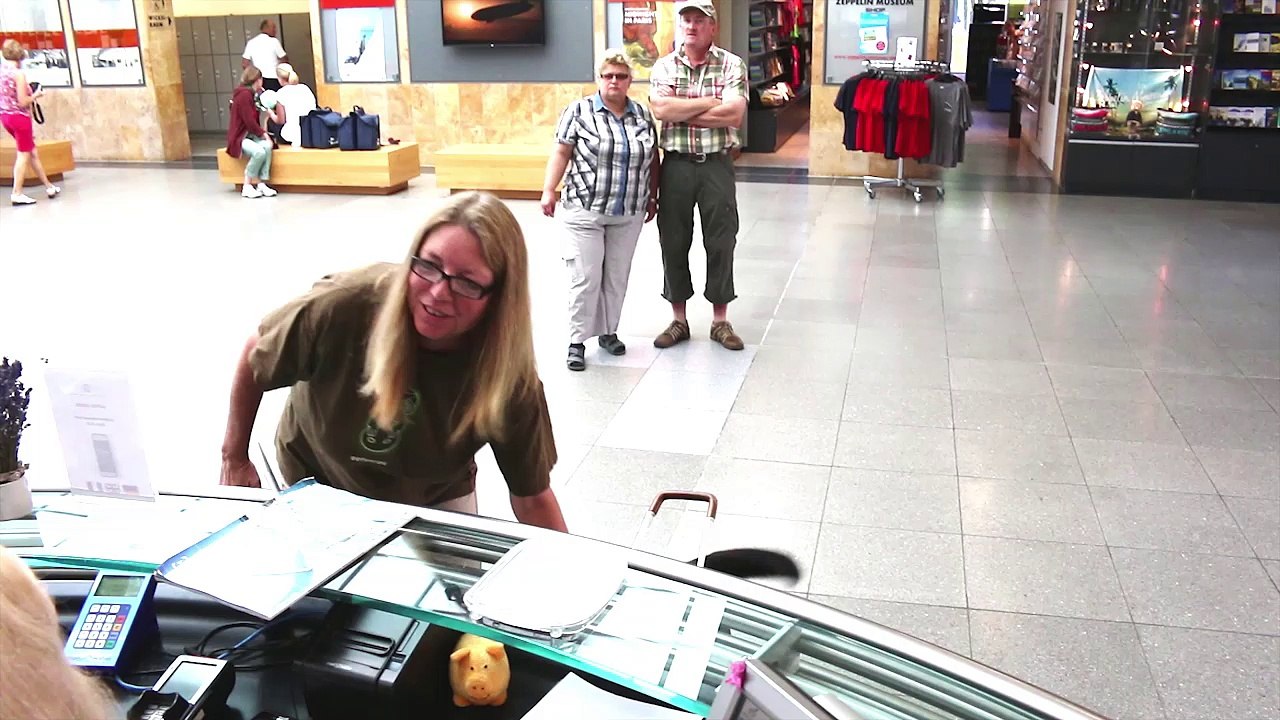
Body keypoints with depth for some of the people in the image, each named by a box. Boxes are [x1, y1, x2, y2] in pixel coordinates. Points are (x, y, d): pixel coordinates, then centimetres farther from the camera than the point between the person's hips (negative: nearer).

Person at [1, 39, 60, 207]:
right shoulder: (18, 73, -17)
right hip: (19, 117, -8)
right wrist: (36, 95, -3)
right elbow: (23, 102, -19)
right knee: (23, 155, 1)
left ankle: (48, 186, 25)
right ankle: (17, 194, 2)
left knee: (32, 152, 17)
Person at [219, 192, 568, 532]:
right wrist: (235, 459, -4)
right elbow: (255, 355, -13)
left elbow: (533, 498, -20)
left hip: (435, 501, 0)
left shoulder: (511, 374, -31)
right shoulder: (347, 305, -34)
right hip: (316, 489, 0)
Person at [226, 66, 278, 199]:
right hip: (239, 137, -8)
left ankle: (261, 184, -22)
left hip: (251, 135, 8)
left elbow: (255, 119, 9)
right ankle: (247, 187, -17)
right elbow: (249, 121, -18)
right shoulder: (244, 94, -14)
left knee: (267, 146, -24)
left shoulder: (252, 94, 14)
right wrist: (263, 134, -15)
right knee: (259, 152, -33)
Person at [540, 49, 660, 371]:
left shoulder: (643, 114, 8)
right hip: (585, 212, -3)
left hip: (629, 215, 4)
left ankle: (608, 331, 24)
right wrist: (549, 190, -8)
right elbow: (561, 153, -2)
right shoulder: (579, 111, -2)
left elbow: (652, 158, 15)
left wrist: (653, 196, 14)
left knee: (617, 277, 10)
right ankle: (577, 341, 4)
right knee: (586, 278, -5)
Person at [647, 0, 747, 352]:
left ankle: (720, 321, 18)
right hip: (676, 164, 2)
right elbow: (660, 109, -12)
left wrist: (681, 112, -12)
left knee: (721, 242, 4)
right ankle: (678, 320, 20)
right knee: (673, 242, 7)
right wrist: (710, 103, -13)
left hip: (716, 164, -1)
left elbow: (734, 115, -15)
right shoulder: (664, 66, 5)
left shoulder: (731, 65, -1)